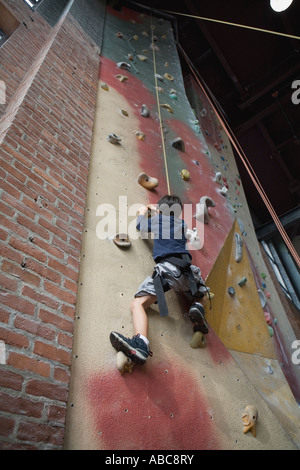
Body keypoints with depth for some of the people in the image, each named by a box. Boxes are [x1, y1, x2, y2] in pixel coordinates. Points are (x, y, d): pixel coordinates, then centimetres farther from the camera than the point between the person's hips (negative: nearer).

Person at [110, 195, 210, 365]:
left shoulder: (159, 219, 18)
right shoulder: (183, 224, 28)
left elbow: (141, 226, 36)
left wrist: (143, 212, 55)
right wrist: (156, 211, 62)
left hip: (167, 267, -4)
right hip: (187, 269, 5)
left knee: (138, 303, -10)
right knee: (203, 297, 32)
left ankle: (141, 344, -37)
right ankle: (198, 308, -5)